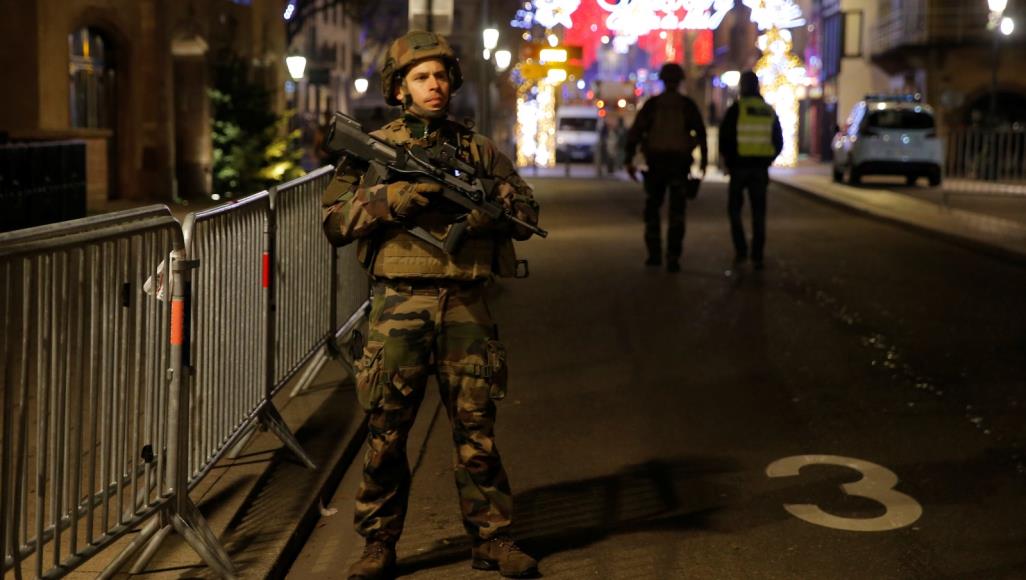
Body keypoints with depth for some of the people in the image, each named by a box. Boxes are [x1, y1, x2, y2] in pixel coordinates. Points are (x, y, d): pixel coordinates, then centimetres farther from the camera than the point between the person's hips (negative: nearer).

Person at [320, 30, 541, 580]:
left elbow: (527, 214, 9)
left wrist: (486, 212, -12)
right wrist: (392, 198, -14)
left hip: (466, 307, 1)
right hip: (399, 307, -1)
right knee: (385, 432, 4)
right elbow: (334, 221, 0)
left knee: (476, 429, 6)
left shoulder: (479, 149, 11)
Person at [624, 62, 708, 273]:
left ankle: (654, 254, 14)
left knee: (652, 208, 16)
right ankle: (673, 258, -9)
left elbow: (635, 132, -4)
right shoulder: (688, 105, 1)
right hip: (679, 163, 0)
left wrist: (629, 160, -1)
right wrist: (704, 159, 16)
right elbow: (701, 134, 3)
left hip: (655, 162, 0)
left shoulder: (651, 104, 1)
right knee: (676, 213, 1)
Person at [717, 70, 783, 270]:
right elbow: (778, 142, 10)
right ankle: (757, 257, 3)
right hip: (760, 169, 3)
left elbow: (724, 138, -7)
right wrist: (767, 161, 16)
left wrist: (728, 161, 7)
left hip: (739, 166, -3)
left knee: (734, 209, 10)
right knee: (758, 213, 6)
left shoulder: (736, 109, -6)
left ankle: (741, 250, 0)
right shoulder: (770, 111, 8)